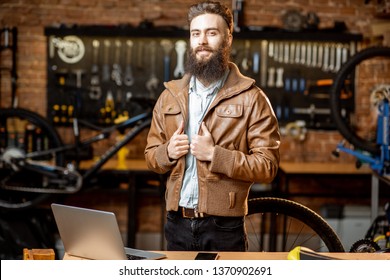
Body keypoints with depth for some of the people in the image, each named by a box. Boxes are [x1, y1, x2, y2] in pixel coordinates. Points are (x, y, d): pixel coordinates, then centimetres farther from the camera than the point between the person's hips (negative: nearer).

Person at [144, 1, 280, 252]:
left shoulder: (250, 98, -6)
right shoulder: (170, 95, 9)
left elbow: (267, 166, -10)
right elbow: (151, 156, 13)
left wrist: (214, 154, -20)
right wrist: (168, 152, -9)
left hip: (224, 228, -4)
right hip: (177, 224, 4)